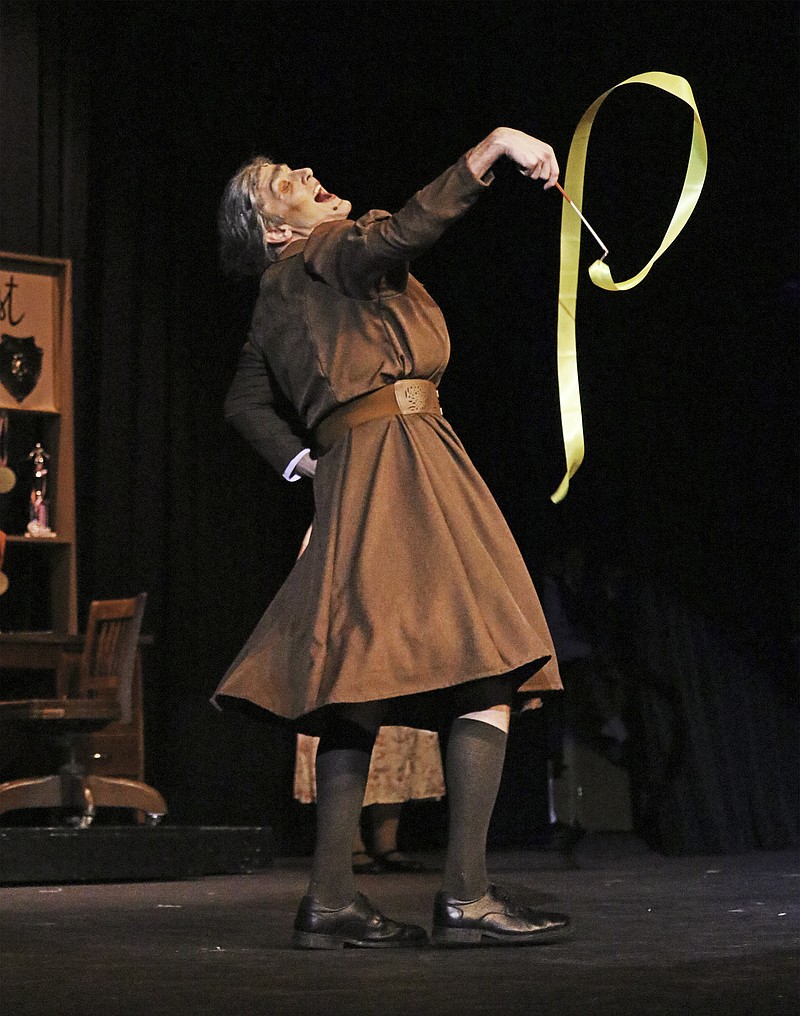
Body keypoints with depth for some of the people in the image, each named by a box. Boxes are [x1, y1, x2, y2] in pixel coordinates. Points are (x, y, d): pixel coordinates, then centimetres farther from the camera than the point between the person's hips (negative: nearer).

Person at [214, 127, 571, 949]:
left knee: (363, 685, 6)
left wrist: (302, 462, 20)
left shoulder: (282, 300, 24)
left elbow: (245, 402, 27)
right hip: (403, 460, -9)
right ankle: (465, 894, -20)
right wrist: (490, 149, -23)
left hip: (353, 479, 9)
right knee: (490, 669, -13)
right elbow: (405, 231, -22)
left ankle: (330, 897, 2)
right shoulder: (327, 254, -1)